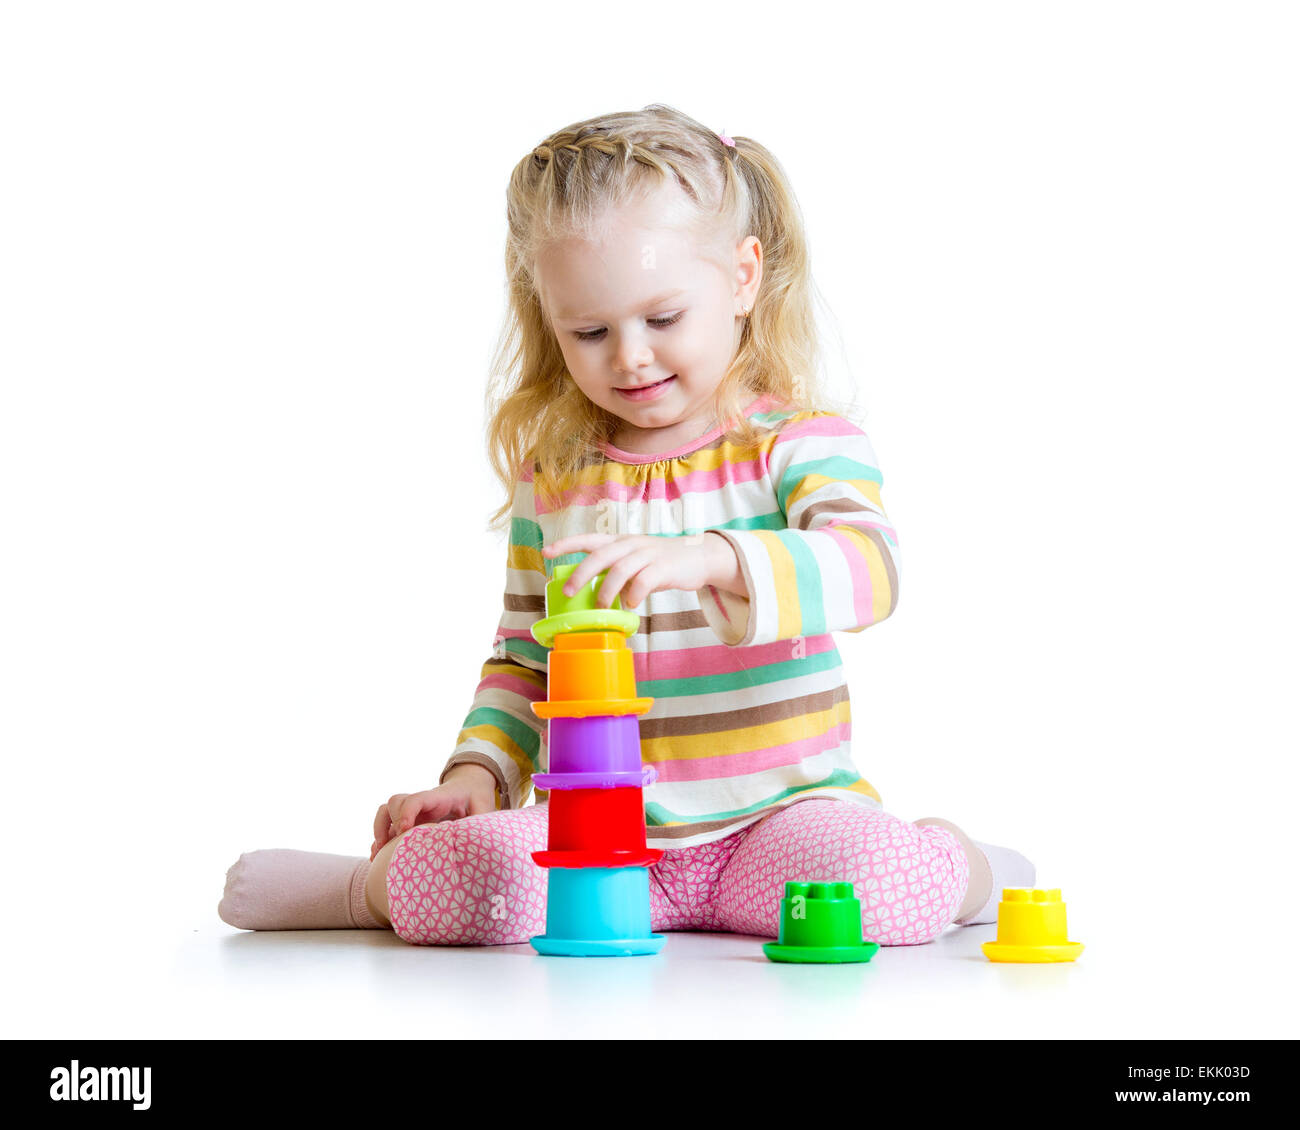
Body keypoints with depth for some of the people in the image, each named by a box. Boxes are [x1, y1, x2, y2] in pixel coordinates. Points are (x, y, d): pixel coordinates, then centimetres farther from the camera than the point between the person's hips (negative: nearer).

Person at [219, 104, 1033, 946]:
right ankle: (377, 882, 3)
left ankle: (960, 866, 4)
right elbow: (523, 660, 18)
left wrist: (705, 558, -40)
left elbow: (866, 571, -23)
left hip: (780, 810, -2)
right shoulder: (552, 471, 9)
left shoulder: (803, 445, -3)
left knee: (886, 884, -32)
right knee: (486, 872, -29)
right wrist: (478, 772, 1)